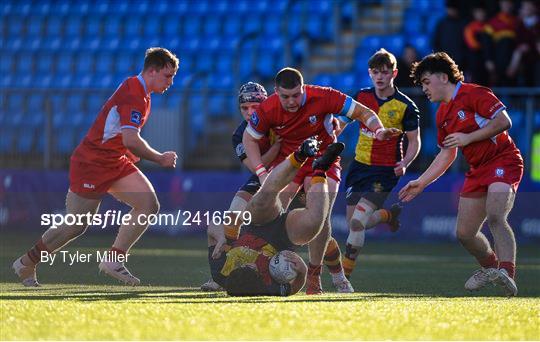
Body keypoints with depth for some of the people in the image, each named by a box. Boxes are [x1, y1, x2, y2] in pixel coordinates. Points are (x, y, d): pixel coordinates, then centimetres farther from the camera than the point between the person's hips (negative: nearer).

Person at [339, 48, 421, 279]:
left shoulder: (405, 106, -9)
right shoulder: (362, 97, 2)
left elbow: (414, 141, -3)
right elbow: (342, 122, 15)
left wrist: (405, 163, -20)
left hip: (385, 171, -5)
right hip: (360, 166, 5)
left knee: (358, 221, -17)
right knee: (352, 223, 8)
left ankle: (345, 274, -6)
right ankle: (390, 214, 37)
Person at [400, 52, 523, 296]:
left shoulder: (473, 94, -10)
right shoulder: (442, 115, 16)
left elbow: (504, 121, -18)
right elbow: (447, 155, 25)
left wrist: (468, 138, -16)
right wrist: (421, 183, 21)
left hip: (503, 160, -9)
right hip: (478, 170, 9)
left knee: (495, 217, -31)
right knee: (464, 233, 6)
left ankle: (507, 272, -41)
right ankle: (490, 267, 32)